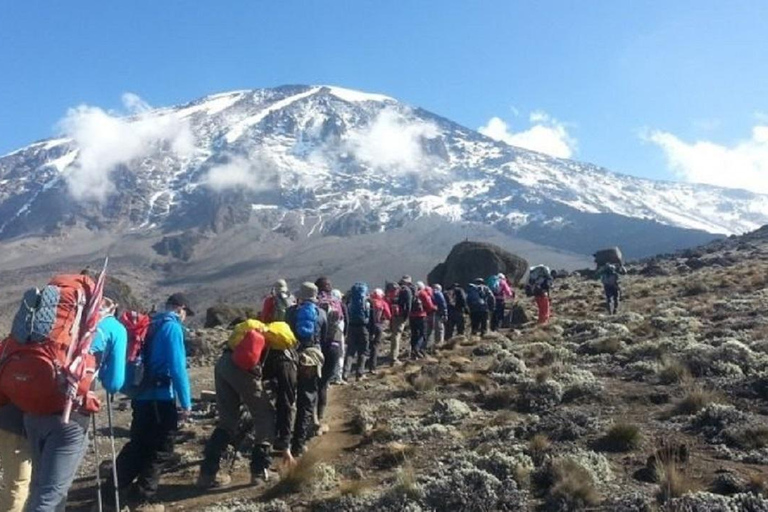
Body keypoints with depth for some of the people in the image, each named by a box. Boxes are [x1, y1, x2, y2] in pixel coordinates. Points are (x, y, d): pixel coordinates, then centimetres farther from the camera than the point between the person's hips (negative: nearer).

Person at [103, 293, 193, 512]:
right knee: (160, 450, 5)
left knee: (138, 445, 19)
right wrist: (186, 403, -14)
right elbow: (177, 368, -18)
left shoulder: (151, 325, 12)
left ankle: (113, 490, 24)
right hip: (161, 397, -8)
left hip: (141, 396, 8)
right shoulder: (172, 327, -12)